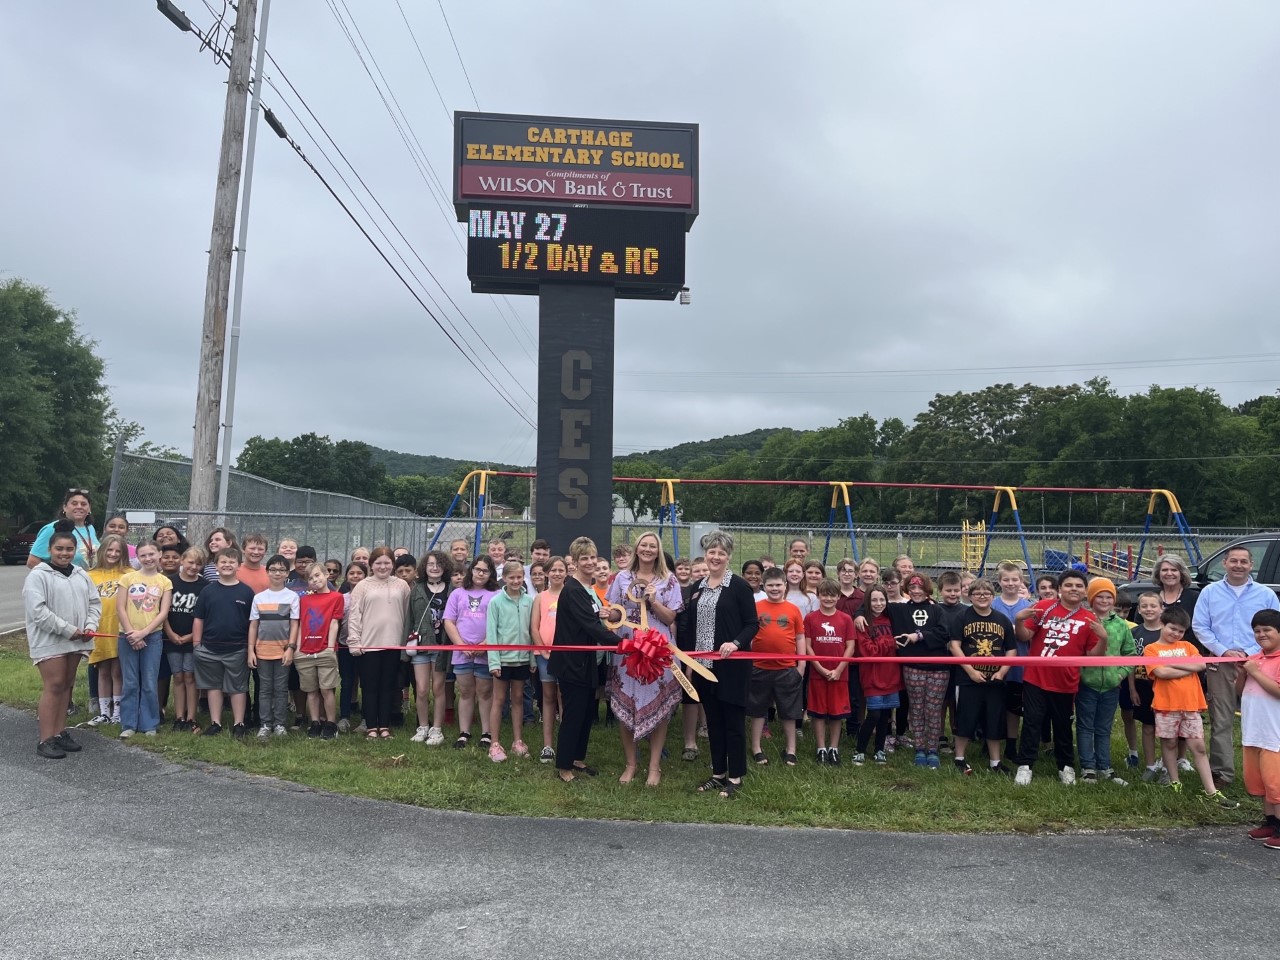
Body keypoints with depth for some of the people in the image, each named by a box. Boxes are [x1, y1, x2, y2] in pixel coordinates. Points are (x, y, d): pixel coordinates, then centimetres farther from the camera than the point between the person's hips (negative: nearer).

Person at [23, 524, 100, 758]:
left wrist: (91, 625, -6)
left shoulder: (81, 575, 10)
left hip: (75, 641, 6)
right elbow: (37, 610, -16)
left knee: (66, 685, 12)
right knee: (53, 686, -8)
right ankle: (45, 740, -4)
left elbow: (94, 602, 13)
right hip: (49, 640, -6)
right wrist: (68, 630, -17)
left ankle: (60, 732, 21)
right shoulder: (38, 575, -9)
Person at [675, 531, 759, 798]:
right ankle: (718, 773, 24)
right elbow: (688, 625, 15)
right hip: (704, 665, 6)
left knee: (733, 719, 2)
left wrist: (735, 643, -24)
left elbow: (753, 624, -8)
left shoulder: (738, 586, -7)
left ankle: (735, 776, 12)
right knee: (713, 719, 13)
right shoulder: (697, 587, 11)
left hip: (731, 665, -6)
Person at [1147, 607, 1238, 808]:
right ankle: (1174, 783, 21)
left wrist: (1172, 662, -11)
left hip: (1191, 704, 3)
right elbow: (1161, 672, -14)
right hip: (1167, 705, -3)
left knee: (1198, 746, 4)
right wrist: (1189, 668, -6)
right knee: (1169, 743, 8)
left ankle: (1211, 791, 4)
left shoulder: (1187, 646, 13)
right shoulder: (1151, 649, 0)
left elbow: (1201, 664, -4)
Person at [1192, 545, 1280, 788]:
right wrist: (1224, 651, -9)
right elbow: (1200, 626, 4)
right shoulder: (1210, 592, 6)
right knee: (1221, 722, 2)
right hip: (1220, 665, 0)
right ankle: (1222, 772, 7)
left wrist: (1250, 653, -9)